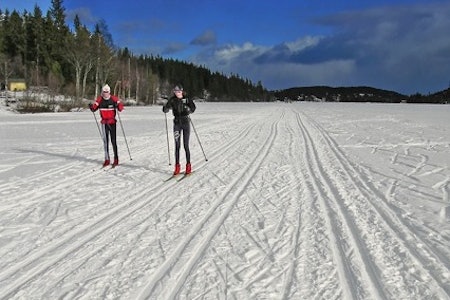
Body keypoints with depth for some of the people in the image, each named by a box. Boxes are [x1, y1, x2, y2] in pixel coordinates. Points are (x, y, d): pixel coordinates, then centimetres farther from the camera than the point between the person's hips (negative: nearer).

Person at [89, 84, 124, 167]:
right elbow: (94, 107, 5)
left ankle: (116, 159, 3)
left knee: (113, 140, -5)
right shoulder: (99, 99, 3)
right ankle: (107, 159, 13)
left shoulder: (114, 99, -6)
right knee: (105, 141, 6)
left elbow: (121, 107, -7)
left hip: (112, 122, -3)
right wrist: (91, 107, -16)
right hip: (104, 122, 3)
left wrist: (118, 106, -29)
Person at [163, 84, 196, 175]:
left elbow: (193, 108, -12)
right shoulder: (172, 100, 1)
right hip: (177, 123, 2)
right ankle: (177, 167, 6)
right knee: (177, 145, 1)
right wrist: (166, 108, -29)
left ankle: (188, 166, 9)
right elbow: (165, 110, -5)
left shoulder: (187, 99, -3)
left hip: (186, 123, -2)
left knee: (186, 145, -2)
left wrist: (188, 109, -34)